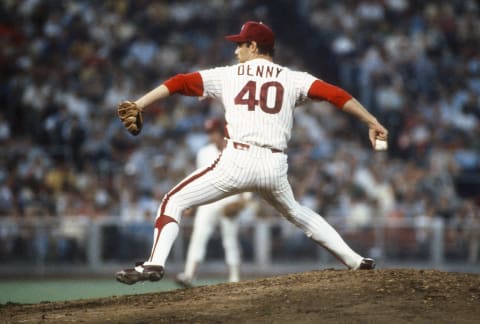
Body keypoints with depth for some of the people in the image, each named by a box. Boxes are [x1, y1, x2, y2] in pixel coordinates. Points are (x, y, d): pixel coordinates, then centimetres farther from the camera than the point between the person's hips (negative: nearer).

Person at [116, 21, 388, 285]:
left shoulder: (228, 75, 12)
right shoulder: (292, 79, 12)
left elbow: (179, 83, 10)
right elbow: (335, 94, 2)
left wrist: (139, 106, 10)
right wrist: (372, 122, 2)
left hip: (237, 161, -3)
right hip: (275, 166, 3)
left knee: (174, 202, 7)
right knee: (295, 212, 31)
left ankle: (155, 264, -14)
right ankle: (353, 260, 25)